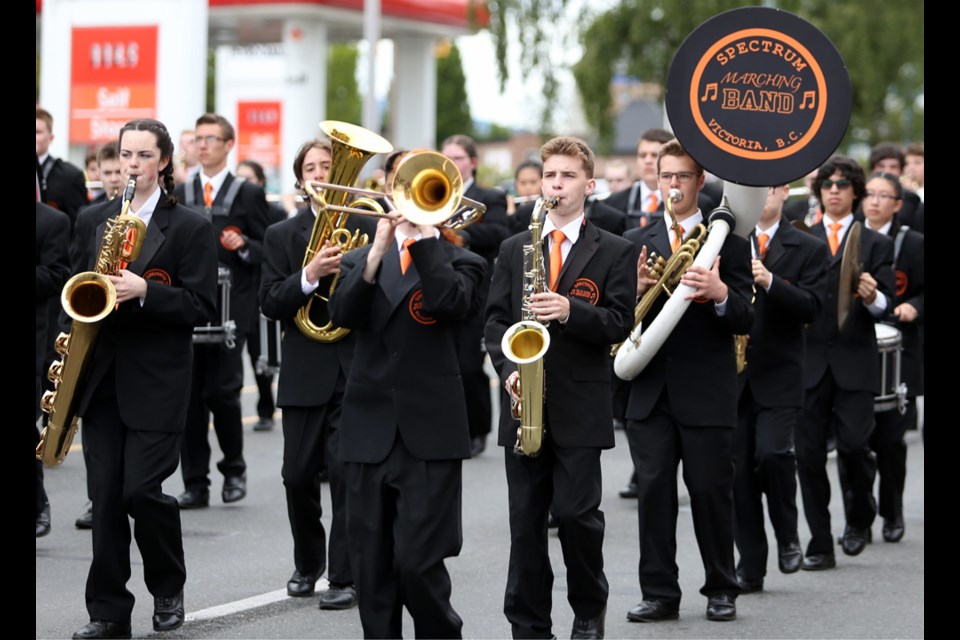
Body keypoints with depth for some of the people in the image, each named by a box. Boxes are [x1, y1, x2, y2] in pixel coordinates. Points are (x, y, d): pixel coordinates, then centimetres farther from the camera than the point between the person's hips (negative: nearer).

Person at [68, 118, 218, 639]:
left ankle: (168, 587, 15)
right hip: (100, 376, 4)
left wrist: (145, 291, -19)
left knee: (141, 489, -10)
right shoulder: (92, 220, 12)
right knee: (106, 496, 3)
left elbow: (202, 306, -6)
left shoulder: (190, 227, -1)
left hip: (156, 380, -4)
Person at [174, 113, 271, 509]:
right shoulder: (179, 194, 13)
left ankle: (234, 469, 15)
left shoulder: (249, 194, 4)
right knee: (189, 397, 1)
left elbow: (268, 250, 2)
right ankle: (195, 484, 6)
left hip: (229, 310, -3)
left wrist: (243, 245, -17)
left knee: (221, 392, -7)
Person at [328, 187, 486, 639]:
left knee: (418, 563, -9)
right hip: (370, 429, 4)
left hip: (429, 433, -4)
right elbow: (343, 314, -5)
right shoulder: (359, 261, 14)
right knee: (371, 564, 6)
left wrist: (423, 235, -13)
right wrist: (377, 251, -14)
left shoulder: (459, 262, 5)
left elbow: (449, 301, -17)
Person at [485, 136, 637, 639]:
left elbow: (620, 323, -5)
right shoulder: (515, 249, 13)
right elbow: (494, 320, 10)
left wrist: (571, 310, -20)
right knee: (525, 521, 4)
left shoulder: (615, 252, 3)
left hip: (581, 405, -3)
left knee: (576, 513, -6)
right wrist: (508, 368, -7)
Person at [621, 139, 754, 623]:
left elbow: (745, 320, -3)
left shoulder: (728, 241, 3)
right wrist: (636, 288, -12)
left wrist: (720, 293, -24)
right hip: (651, 392, 2)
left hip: (707, 393, -2)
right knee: (653, 490, 1)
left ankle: (721, 590, 15)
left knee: (712, 491, 2)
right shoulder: (635, 242, 11)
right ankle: (659, 593, 8)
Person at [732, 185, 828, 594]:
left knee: (772, 453, -18)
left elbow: (811, 307, -8)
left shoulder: (808, 250, 4)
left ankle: (787, 536, 8)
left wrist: (769, 281, -22)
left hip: (778, 375, -2)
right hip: (730, 373, 3)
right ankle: (750, 564, 10)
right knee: (738, 468, 1)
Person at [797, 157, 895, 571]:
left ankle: (860, 517, 17)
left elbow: (886, 306, 1)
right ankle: (820, 545, 7)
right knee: (809, 453, -1)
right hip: (809, 361, 1)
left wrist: (873, 298, -20)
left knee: (853, 443, -12)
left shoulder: (876, 245, 9)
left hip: (854, 361, -1)